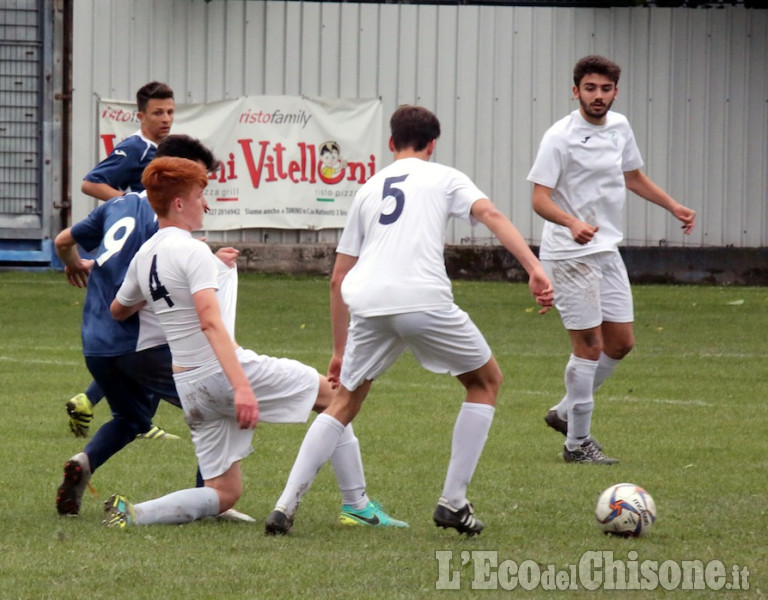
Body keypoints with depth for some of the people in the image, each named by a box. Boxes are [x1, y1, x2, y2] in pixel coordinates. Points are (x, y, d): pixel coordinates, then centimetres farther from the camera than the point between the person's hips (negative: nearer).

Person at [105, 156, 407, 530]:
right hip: (225, 372, -8)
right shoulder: (191, 251, -15)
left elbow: (118, 311, 27)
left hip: (189, 385, 8)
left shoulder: (144, 257, 10)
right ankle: (356, 506, 10)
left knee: (224, 494, 12)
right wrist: (242, 387, -34)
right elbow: (210, 322, -26)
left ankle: (132, 513, -9)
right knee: (333, 394, 12)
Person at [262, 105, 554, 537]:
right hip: (423, 298, -4)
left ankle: (286, 506, 9)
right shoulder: (445, 178, 18)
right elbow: (490, 215, -3)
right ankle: (453, 502, 13)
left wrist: (341, 349, 36)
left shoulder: (369, 189, 29)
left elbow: (338, 278, 29)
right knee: (487, 382, 19)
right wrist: (536, 270, -12)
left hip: (367, 305, 4)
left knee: (344, 403, 22)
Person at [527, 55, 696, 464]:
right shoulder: (560, 137, -15)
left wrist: (673, 206, 19)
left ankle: (566, 412, 28)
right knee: (589, 345, -7)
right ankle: (578, 443, 3)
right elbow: (540, 199, -20)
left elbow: (633, 177, 25)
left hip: (608, 250, 8)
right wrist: (573, 223, -37)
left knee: (621, 343, 11)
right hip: (570, 255, -8)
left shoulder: (619, 127, 7)